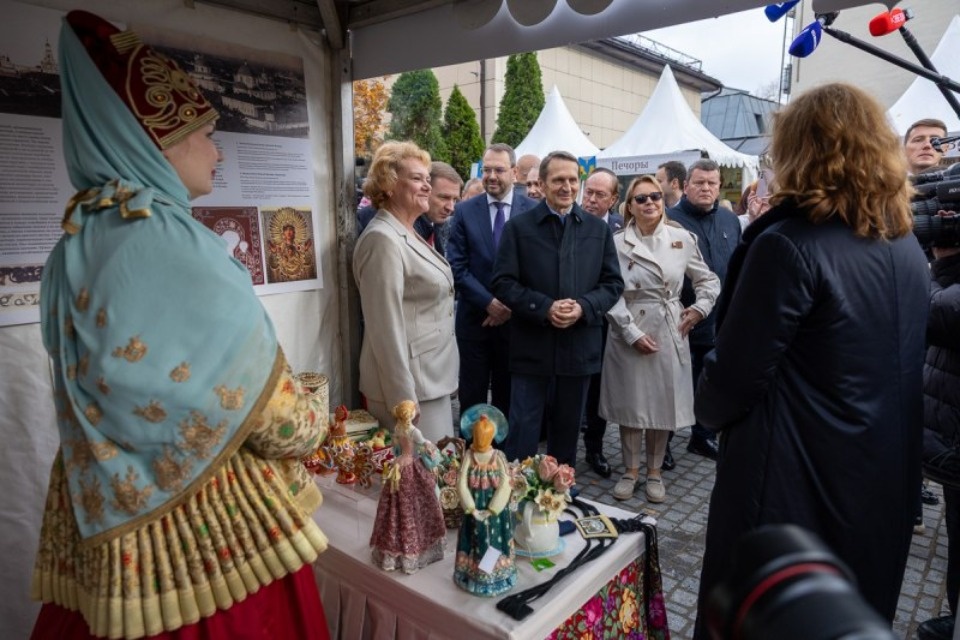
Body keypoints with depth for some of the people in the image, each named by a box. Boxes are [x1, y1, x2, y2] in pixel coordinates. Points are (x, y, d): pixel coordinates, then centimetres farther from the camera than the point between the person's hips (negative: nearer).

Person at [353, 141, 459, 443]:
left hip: (432, 379, 9)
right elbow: (387, 328, -21)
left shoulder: (409, 235, 12)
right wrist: (403, 401, -21)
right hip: (410, 385, -9)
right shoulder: (383, 239, -18)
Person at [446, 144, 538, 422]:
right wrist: (489, 302, -13)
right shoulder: (465, 210, 0)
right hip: (475, 317, 0)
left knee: (508, 395, 13)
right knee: (472, 394, 9)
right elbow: (457, 266, -4)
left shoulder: (533, 210, -1)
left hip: (516, 318, 0)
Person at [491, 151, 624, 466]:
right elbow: (504, 283, -5)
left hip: (579, 346, 3)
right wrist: (545, 308, -18)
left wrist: (583, 307, -13)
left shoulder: (598, 229, 8)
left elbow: (613, 283, 6)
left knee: (567, 428, 16)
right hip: (532, 346, -2)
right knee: (522, 428, 2)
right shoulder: (518, 227, 0)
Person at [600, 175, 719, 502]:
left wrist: (700, 308, -2)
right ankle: (631, 470, 25)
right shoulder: (617, 243, -5)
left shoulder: (682, 238, 1)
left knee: (663, 404, 9)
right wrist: (633, 333, -13)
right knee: (630, 404, 8)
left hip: (670, 333, 2)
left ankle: (655, 472, 27)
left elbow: (709, 279, 12)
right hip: (629, 334, -1)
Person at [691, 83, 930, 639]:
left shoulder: (789, 244, -21)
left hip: (793, 481, -7)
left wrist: (709, 410, 2)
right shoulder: (907, 247, 4)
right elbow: (899, 363, 13)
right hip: (885, 480, 8)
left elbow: (738, 371, -19)